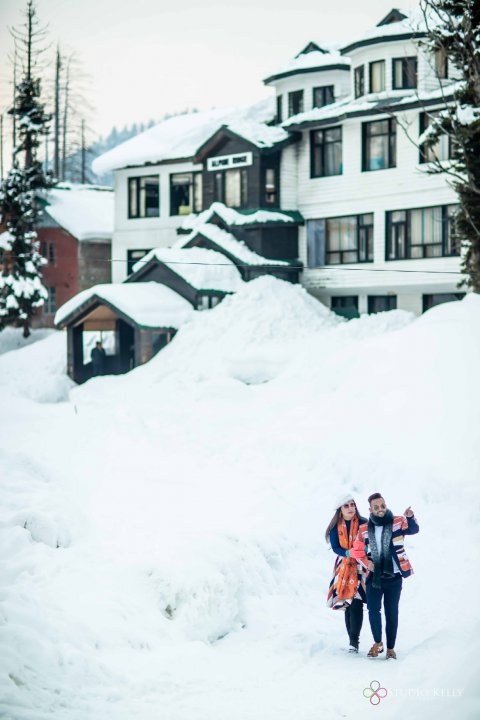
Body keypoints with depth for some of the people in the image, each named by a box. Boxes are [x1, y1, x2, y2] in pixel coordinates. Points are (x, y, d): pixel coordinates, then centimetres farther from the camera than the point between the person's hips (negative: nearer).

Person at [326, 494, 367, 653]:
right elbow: (335, 547, 0)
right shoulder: (335, 527, 4)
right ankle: (352, 640, 8)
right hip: (343, 567, 3)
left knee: (356, 603, -13)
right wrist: (348, 553, -18)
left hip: (360, 567, -3)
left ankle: (354, 640, -10)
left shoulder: (363, 524, -4)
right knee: (346, 603, 1)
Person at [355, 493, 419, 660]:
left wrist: (410, 518, -41)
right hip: (374, 577, 2)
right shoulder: (364, 529, 2)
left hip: (394, 577, -1)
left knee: (392, 613, 5)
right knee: (373, 610, 2)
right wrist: (366, 562, -5)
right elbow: (357, 550, 13)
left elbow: (413, 530, -20)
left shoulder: (397, 522, -4)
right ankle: (377, 642, 26)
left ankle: (390, 647, 18)